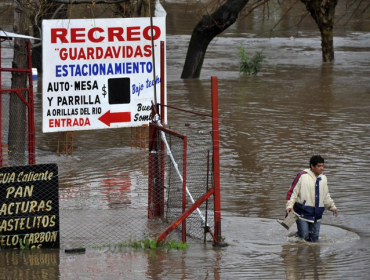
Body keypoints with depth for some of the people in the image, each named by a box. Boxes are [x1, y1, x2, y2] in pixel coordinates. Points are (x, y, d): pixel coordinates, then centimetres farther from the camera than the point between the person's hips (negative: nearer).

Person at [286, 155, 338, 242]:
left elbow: (326, 196, 25)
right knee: (304, 235, -8)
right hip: (303, 212, -6)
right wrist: (289, 205, -15)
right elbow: (292, 191, -6)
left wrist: (332, 206, 20)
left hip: (316, 215, 6)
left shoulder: (323, 178, 11)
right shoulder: (303, 176, -9)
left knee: (314, 238, 6)